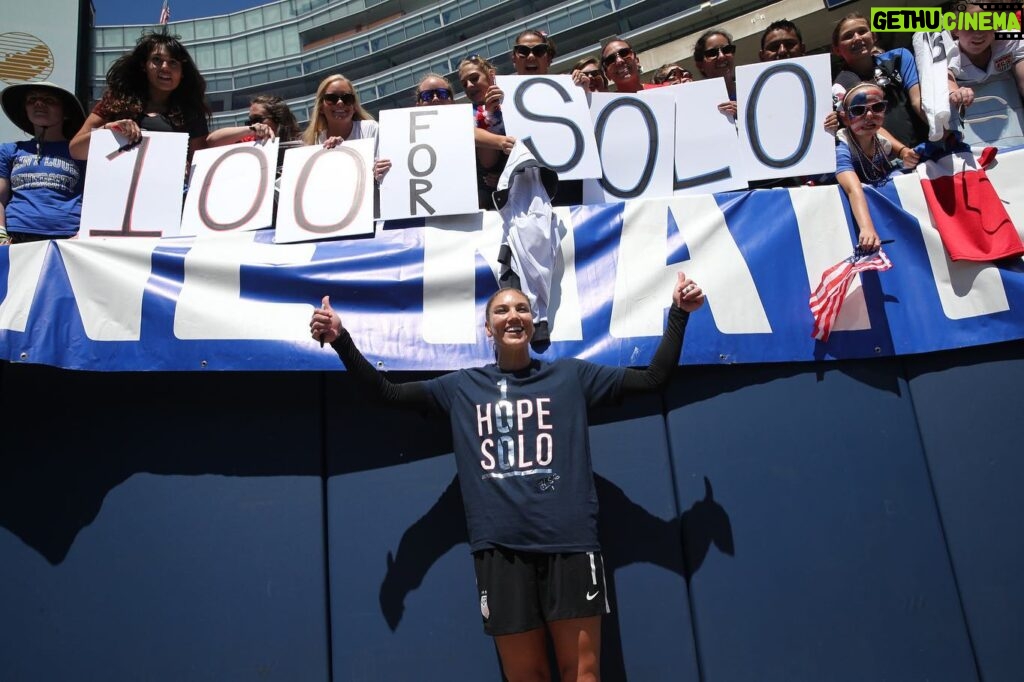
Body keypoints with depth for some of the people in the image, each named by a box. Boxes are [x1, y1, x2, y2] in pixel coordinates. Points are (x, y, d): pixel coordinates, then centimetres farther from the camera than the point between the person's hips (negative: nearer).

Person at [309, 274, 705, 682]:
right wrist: (341, 340, 2)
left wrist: (678, 313, 4)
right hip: (501, 548, 1)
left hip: (568, 542, -1)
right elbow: (386, 392, 14)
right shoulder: (461, 388, 13)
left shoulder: (570, 376, 11)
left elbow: (654, 378, 11)